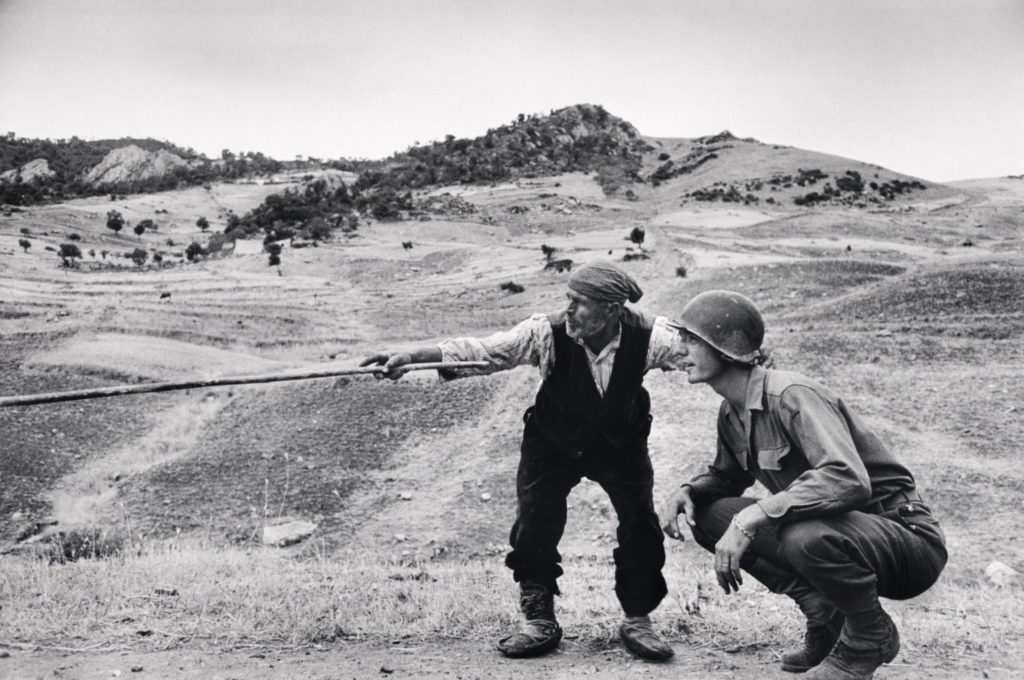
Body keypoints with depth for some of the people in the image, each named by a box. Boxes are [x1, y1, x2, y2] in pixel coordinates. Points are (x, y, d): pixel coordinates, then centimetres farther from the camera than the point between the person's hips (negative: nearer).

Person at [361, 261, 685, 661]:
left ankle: (637, 621, 17)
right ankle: (540, 623, 14)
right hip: (553, 444, 0)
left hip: (621, 444, 1)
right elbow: (479, 350, -31)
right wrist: (411, 357, -40)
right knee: (534, 527, -6)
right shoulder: (547, 333, -28)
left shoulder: (646, 336, -26)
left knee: (641, 524, -4)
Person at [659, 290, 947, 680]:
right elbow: (727, 477, 19)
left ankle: (871, 638, -6)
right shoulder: (732, 413, 2)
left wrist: (752, 516, -39)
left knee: (808, 536, -39)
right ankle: (825, 614, 5)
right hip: (835, 531, 8)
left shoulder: (791, 396, -24)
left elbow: (848, 480, -38)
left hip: (907, 535, -8)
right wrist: (686, 492, -4)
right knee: (707, 514, -3)